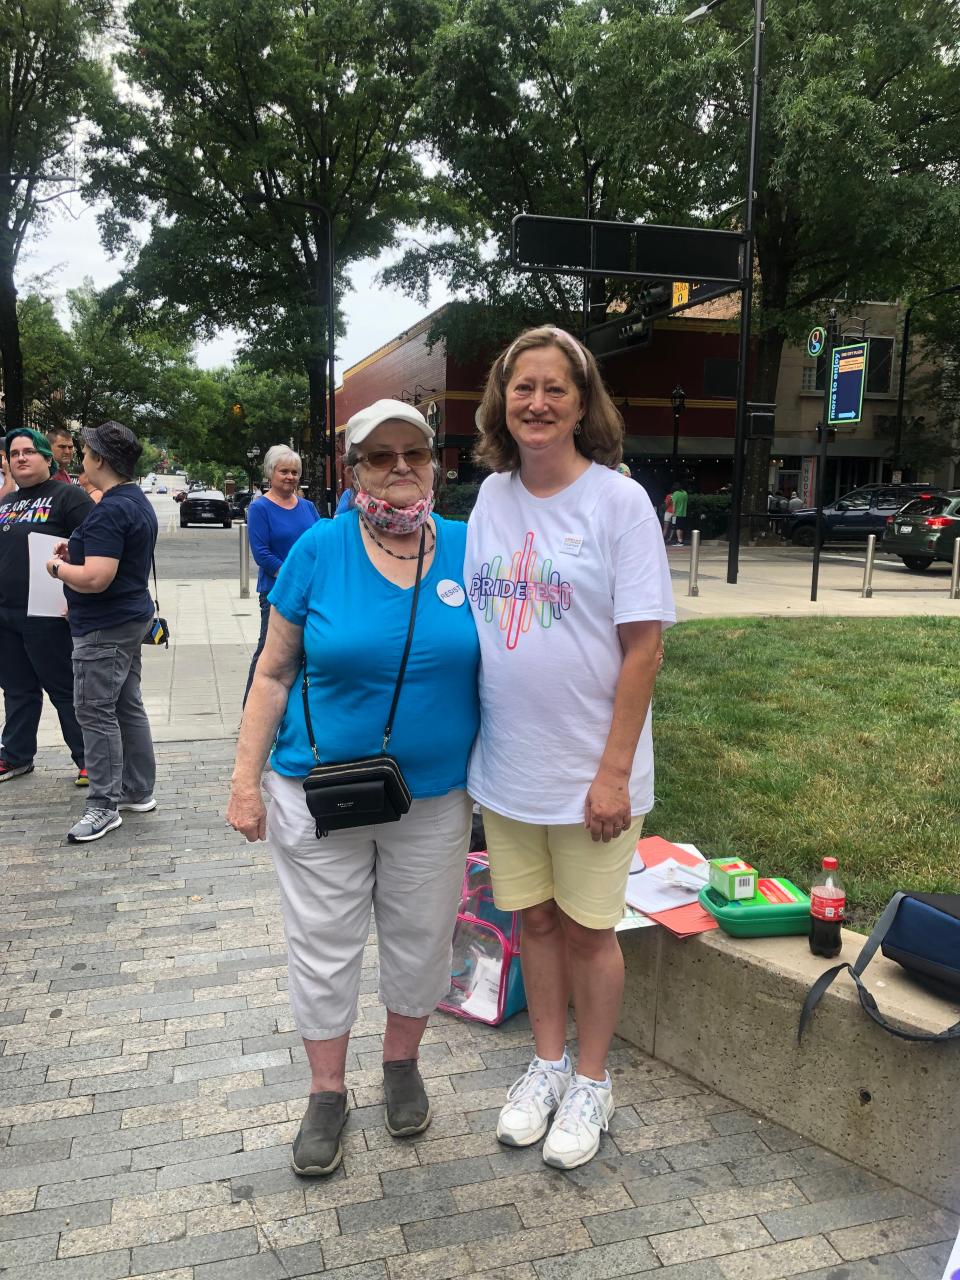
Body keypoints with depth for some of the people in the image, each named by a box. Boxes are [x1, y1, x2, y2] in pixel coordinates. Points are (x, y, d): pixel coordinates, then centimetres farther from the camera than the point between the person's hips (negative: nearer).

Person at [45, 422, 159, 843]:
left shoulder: (109, 511, -21)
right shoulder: (138, 500, 11)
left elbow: (96, 578, -28)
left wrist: (58, 567, -10)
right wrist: (77, 552, 10)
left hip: (104, 628, -10)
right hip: (130, 618, 10)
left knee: (95, 711, -3)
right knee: (128, 705, 15)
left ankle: (104, 805, 4)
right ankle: (138, 792, 25)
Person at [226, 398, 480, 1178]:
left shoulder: (468, 549, -4)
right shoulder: (320, 549, -8)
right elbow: (276, 672, -3)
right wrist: (246, 779, -5)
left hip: (436, 796, 2)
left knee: (420, 938, 16)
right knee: (324, 946, 11)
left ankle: (402, 1067, 42)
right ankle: (327, 1094, 32)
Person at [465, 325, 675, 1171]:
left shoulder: (618, 500, -11)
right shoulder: (491, 497, 3)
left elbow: (643, 644, -13)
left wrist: (614, 771, -15)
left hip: (589, 771, -4)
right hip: (506, 762, 4)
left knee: (588, 928, 12)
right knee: (534, 917, 18)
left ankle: (591, 1081, 35)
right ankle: (548, 1063, 40)